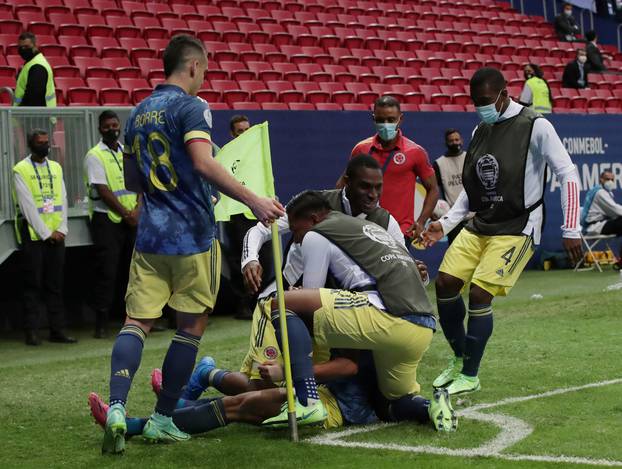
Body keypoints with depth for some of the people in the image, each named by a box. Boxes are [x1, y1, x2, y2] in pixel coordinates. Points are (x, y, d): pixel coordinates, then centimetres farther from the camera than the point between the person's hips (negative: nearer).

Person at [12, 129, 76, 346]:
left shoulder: (56, 168, 14)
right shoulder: (20, 170, -3)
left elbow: (62, 199, 10)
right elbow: (27, 206, -8)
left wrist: (62, 229, -3)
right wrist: (46, 233, -11)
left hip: (56, 235, 5)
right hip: (33, 235, -5)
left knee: (55, 285, 5)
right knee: (33, 285, -3)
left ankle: (57, 330, 9)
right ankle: (32, 332, 0)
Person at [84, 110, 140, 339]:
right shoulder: (95, 156, -4)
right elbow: (103, 190, -11)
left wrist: (137, 210, -7)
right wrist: (126, 213, -12)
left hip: (132, 219, 6)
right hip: (106, 219, -5)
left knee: (132, 269, 6)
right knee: (107, 271, -8)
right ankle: (101, 322, -4)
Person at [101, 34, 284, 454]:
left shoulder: (139, 113, 15)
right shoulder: (190, 107, -8)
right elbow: (203, 162, -24)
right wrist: (253, 200, -29)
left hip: (150, 234, 6)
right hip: (191, 234, -6)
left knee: (137, 321, 2)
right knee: (192, 325, 6)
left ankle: (117, 407, -18)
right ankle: (162, 419, 8)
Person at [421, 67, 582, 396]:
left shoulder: (535, 126, -12)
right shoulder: (481, 130, 10)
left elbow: (568, 175, -12)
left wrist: (571, 230, -15)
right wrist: (445, 223, 8)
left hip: (516, 229, -7)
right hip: (479, 224, 7)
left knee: (479, 293, -14)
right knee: (445, 284, -3)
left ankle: (470, 376, 3)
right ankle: (460, 359, 18)